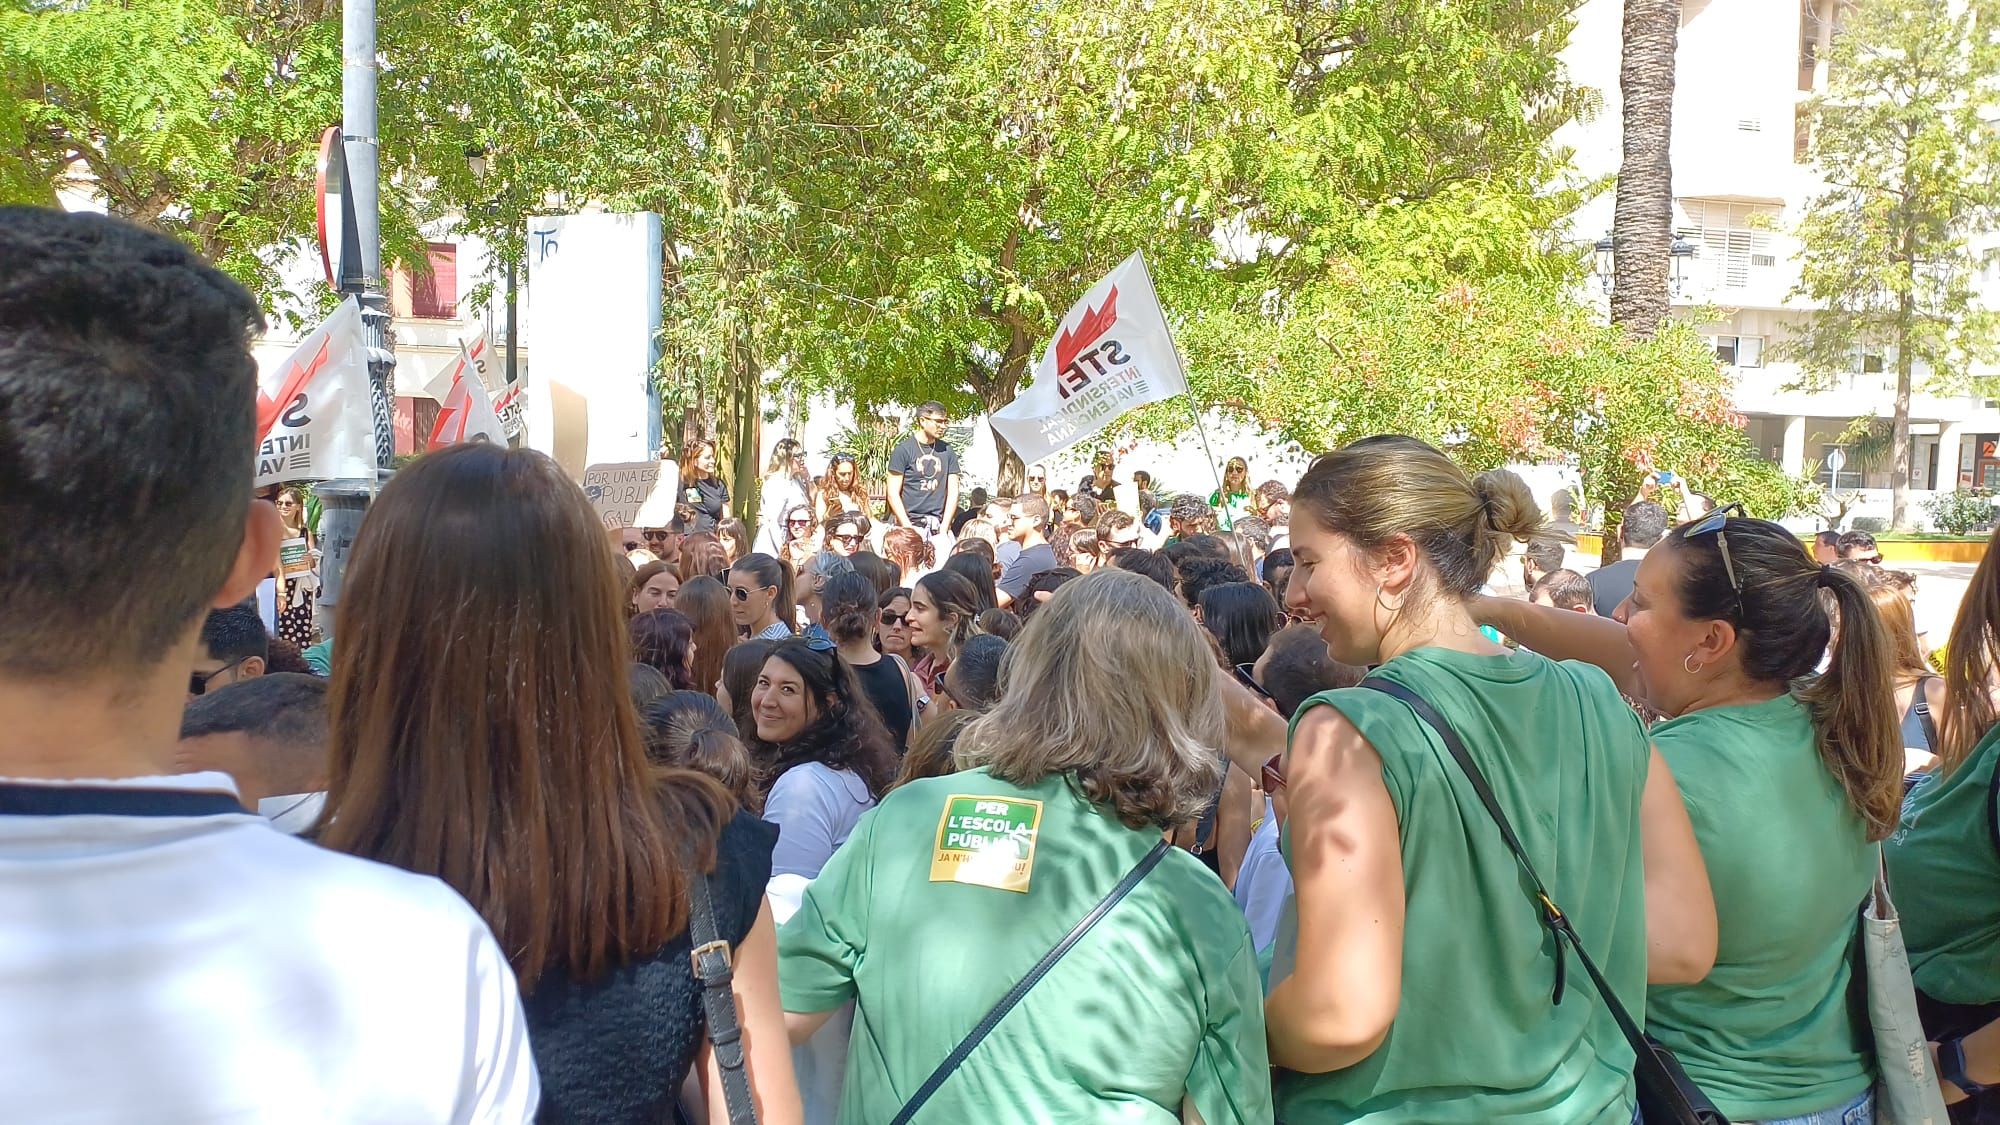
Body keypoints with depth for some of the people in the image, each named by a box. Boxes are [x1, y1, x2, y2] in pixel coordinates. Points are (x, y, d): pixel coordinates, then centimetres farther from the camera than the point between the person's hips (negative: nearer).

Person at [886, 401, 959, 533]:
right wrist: (908, 527, -11)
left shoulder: (946, 451, 10)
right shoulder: (904, 449, -1)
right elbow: (893, 494, -4)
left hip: (938, 524, 3)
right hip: (910, 523, -3)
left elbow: (953, 492, 10)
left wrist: (944, 527, -1)